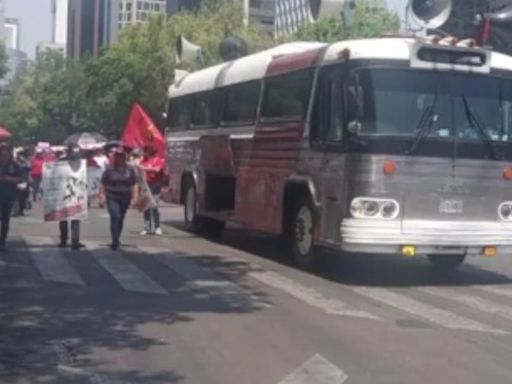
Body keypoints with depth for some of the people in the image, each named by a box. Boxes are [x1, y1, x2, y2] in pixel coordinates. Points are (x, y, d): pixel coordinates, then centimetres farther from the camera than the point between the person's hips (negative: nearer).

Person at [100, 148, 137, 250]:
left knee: (120, 219, 12)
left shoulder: (129, 169, 3)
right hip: (112, 198, -3)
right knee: (115, 217, -16)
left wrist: (133, 197, 2)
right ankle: (115, 241, -17)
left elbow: (133, 184, 6)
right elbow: (103, 183, 2)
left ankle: (116, 240, 28)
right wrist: (102, 195, -2)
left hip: (125, 198, 3)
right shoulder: (109, 169, -1)